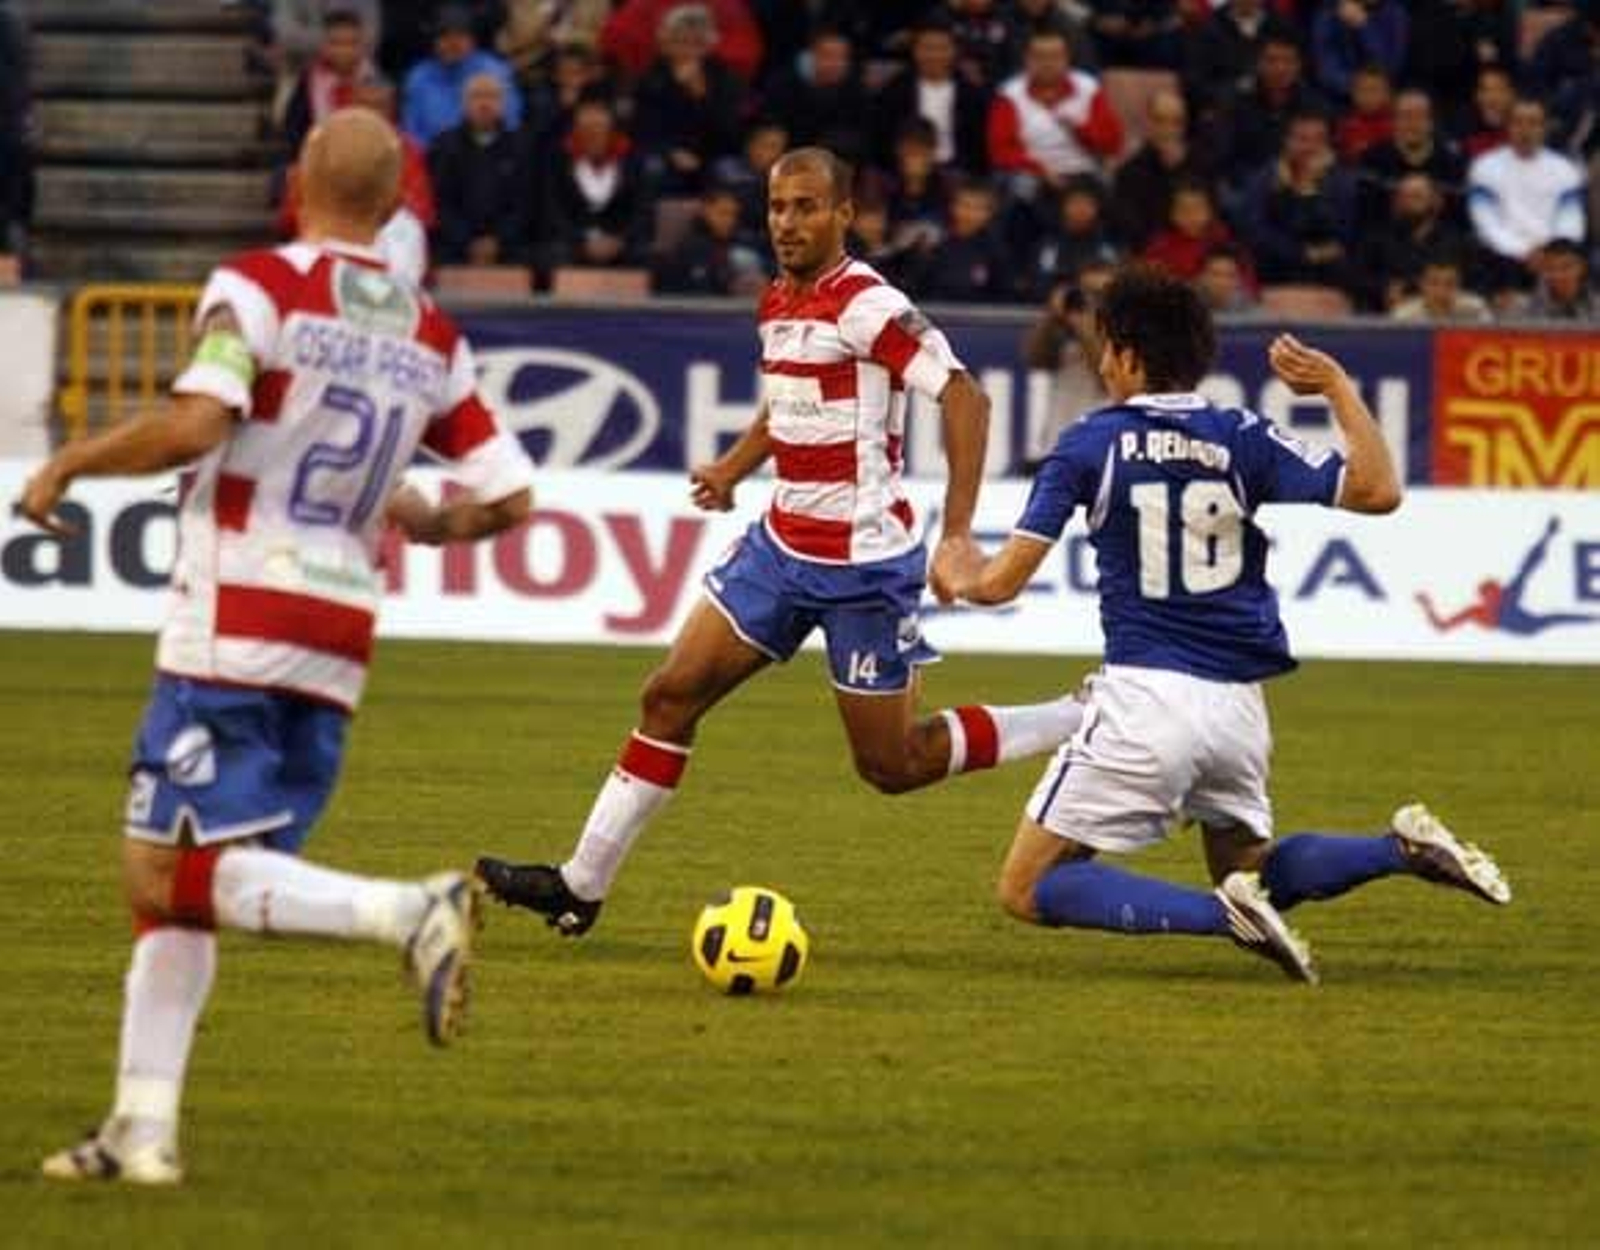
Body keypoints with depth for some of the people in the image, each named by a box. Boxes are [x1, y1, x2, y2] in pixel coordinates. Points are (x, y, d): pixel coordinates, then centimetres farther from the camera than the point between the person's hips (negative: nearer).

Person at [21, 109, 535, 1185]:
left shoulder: (258, 287, -8)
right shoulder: (432, 339, 8)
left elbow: (194, 426, -22)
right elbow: (506, 498, 8)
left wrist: (68, 464, -7)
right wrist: (430, 523, 29)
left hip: (233, 627, -7)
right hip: (341, 643, 7)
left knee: (175, 877, -7)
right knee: (170, 875, 13)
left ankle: (410, 911, -25)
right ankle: (144, 1126, 7)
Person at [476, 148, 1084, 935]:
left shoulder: (867, 305, -18)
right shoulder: (778, 305, 8)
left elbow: (963, 397, -24)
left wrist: (957, 534, -29)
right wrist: (732, 470, 10)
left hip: (864, 562, -8)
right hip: (783, 544, 8)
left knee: (892, 766, 0)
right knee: (671, 694, 3)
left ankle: (1078, 727, 15)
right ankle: (582, 885, 10)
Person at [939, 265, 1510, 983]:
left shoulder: (1089, 445, -3)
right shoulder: (1243, 440, 3)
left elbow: (1003, 582, -5)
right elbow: (1376, 491, -3)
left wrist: (960, 578, 19)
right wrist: (1337, 387, 8)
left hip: (1144, 697, -5)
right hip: (1239, 704, 5)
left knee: (1029, 890, 0)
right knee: (1246, 867, 27)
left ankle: (1225, 913, -18)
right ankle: (1403, 848, 0)